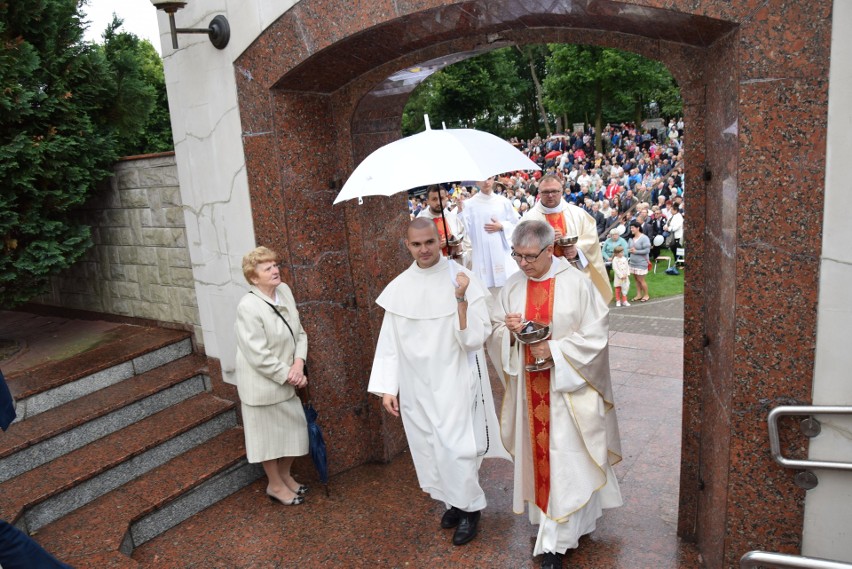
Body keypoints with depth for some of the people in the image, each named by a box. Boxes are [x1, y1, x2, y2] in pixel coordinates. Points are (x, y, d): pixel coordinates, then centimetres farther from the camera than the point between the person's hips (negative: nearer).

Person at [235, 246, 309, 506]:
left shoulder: (285, 291, -2)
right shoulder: (248, 307, -23)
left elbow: (299, 332, 4)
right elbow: (258, 355, -23)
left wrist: (298, 363, -10)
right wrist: (288, 375, -17)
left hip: (287, 380, 7)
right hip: (263, 384, -7)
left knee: (294, 428, 17)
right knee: (269, 434, 10)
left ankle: (285, 476, 41)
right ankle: (275, 486, 32)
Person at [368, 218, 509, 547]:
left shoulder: (462, 279, -11)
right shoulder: (398, 288, -1)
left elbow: (475, 338, -15)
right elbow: (389, 342, 4)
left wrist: (461, 300, -29)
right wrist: (387, 387, 2)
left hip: (456, 381, -3)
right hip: (416, 385, 4)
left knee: (456, 447, -1)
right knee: (429, 447, 14)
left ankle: (469, 507, 25)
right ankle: (452, 501, 37)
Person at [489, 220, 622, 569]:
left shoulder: (576, 284, -11)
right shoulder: (512, 287, 2)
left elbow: (595, 335, -11)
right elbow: (494, 333, 5)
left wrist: (554, 349, -21)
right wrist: (509, 331, -17)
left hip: (567, 386, -4)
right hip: (529, 386, 4)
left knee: (563, 458, 0)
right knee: (537, 451, 14)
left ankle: (555, 541, 11)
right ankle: (546, 516, 35)